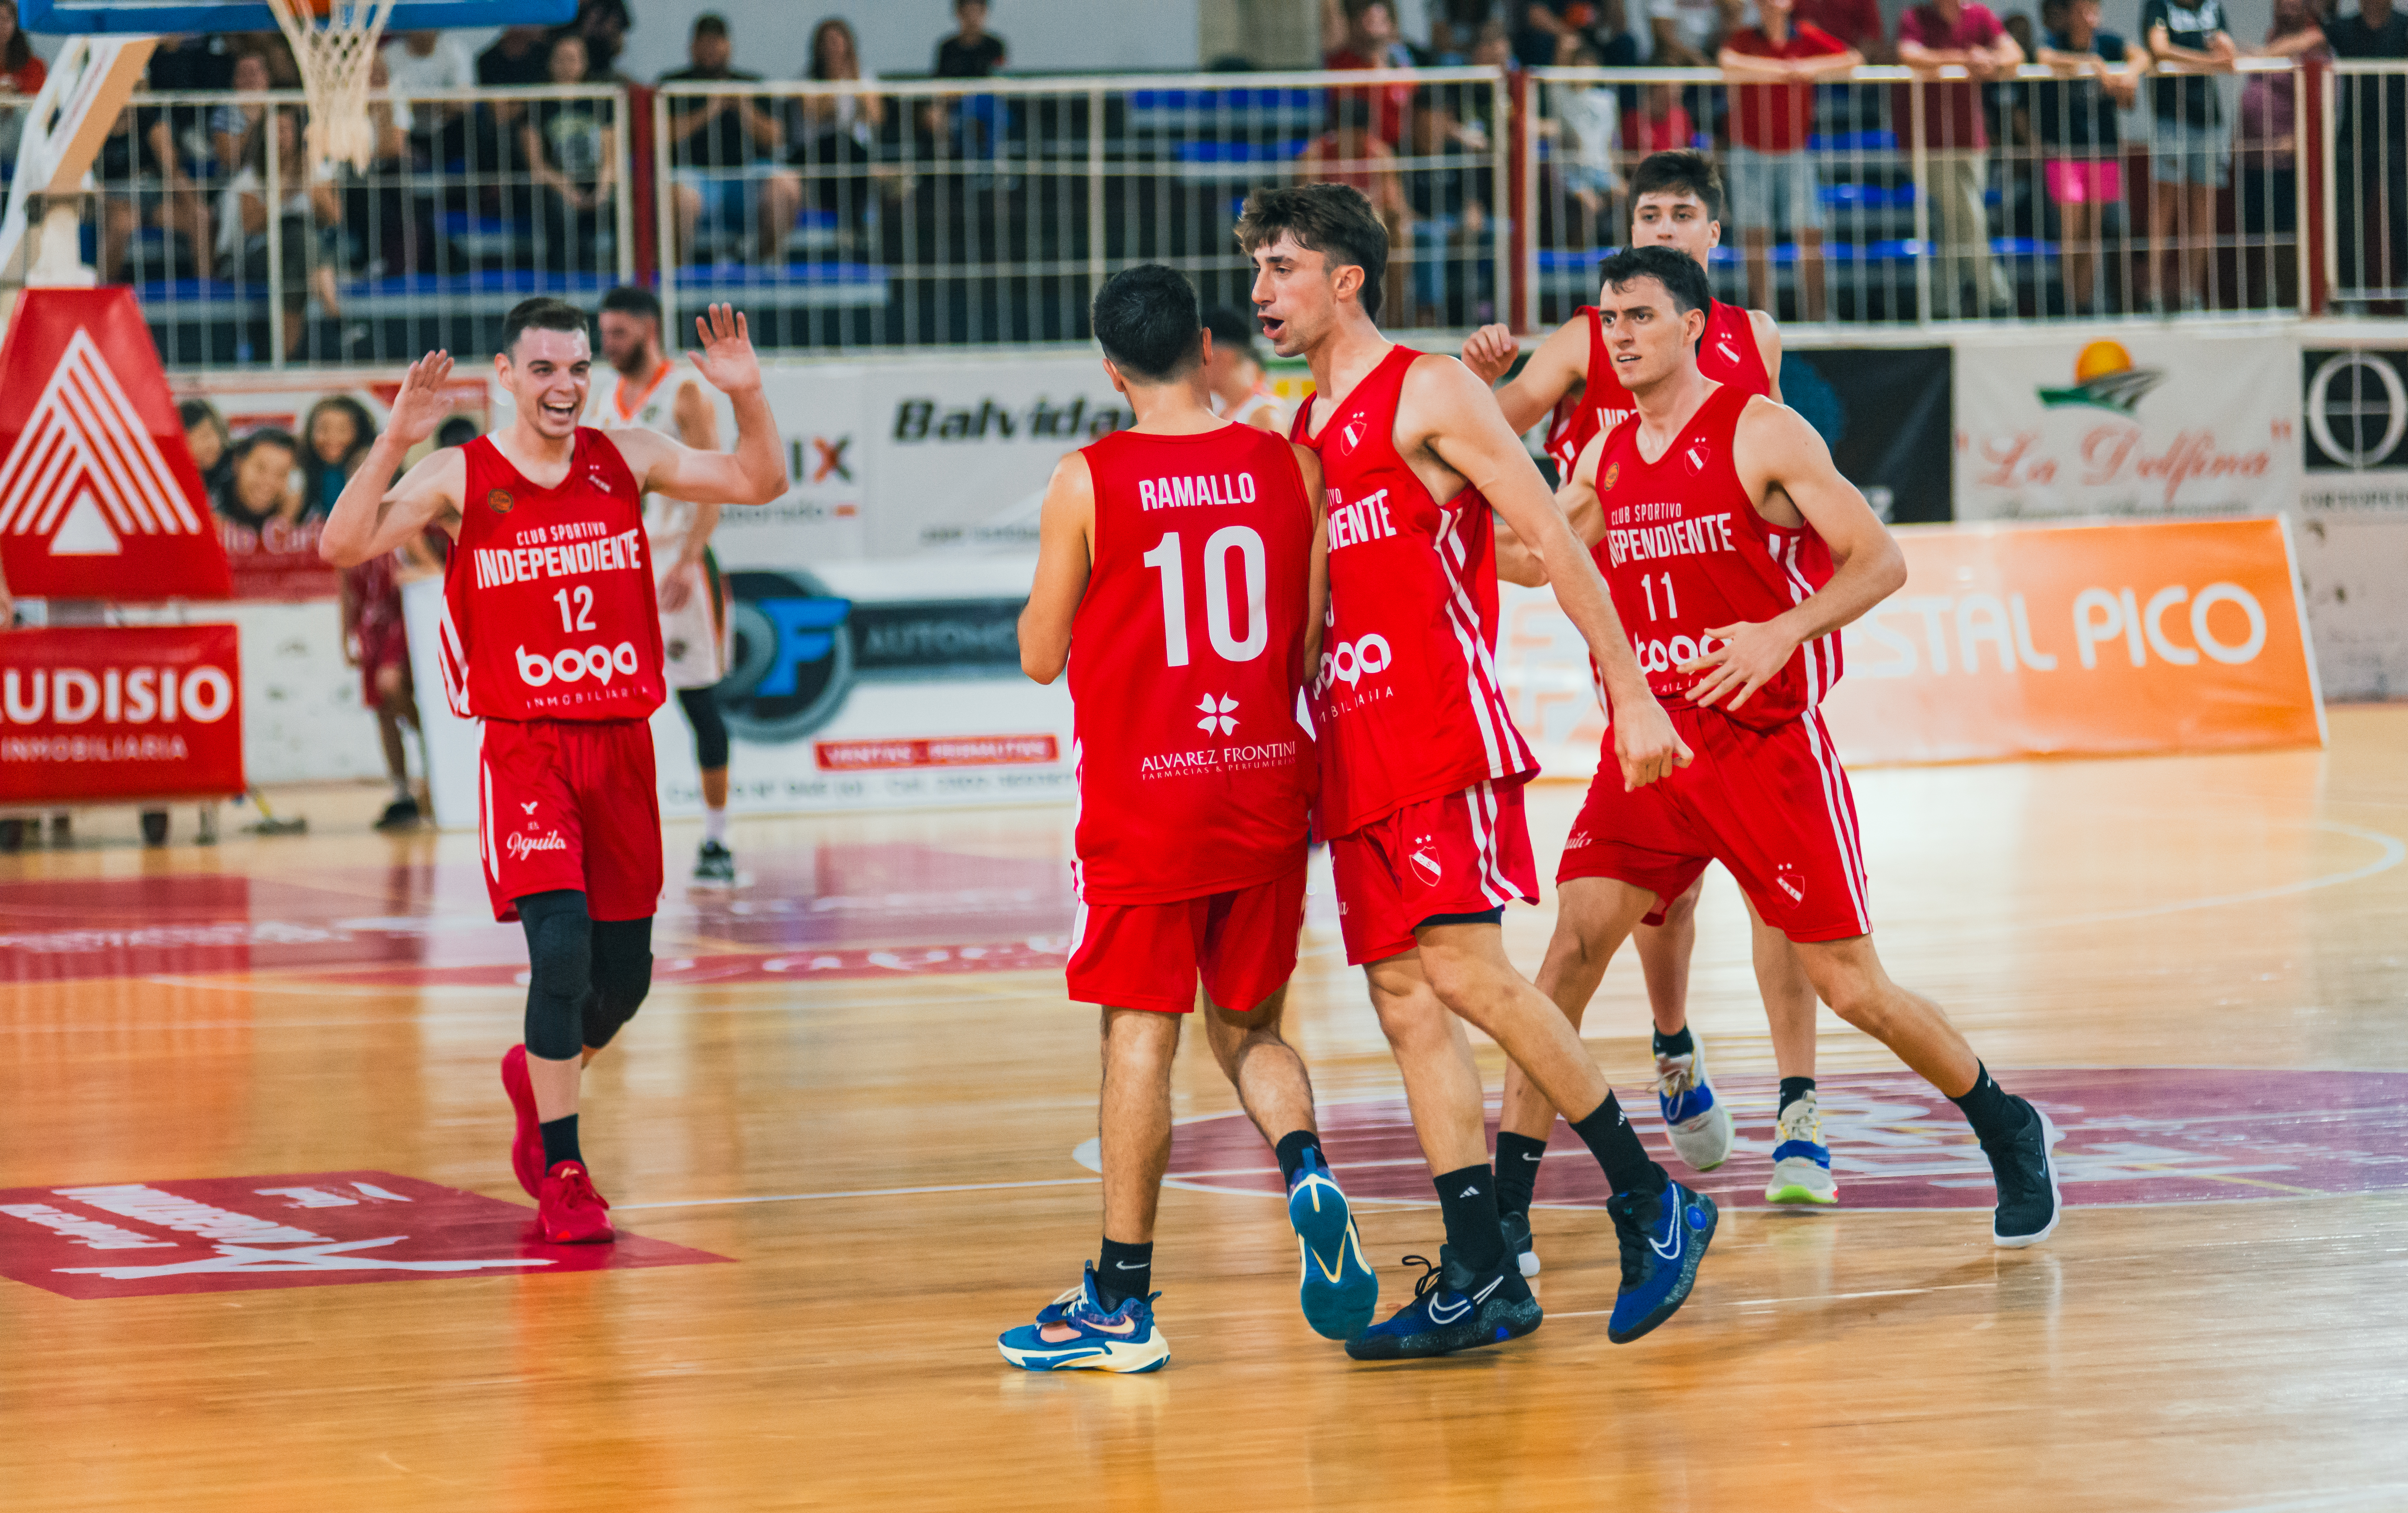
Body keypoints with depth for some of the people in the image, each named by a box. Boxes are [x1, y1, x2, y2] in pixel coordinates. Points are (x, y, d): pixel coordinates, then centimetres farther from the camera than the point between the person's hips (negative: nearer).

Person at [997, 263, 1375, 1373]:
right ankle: (1308, 1175, -12)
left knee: (1140, 1035, 1)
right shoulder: (1291, 467, 1)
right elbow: (1319, 645, 4)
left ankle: (1123, 1302, 4)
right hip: (1267, 784, 3)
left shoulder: (1088, 483, -8)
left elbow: (1041, 657, -1)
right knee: (1249, 1027, 17)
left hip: (1145, 795, -3)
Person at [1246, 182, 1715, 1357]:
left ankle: (1650, 1203, -7)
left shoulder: (1429, 392, -4)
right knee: (1402, 999, 2)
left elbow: (1553, 539, -8)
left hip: (1444, 732, -8)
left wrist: (1629, 692, -13)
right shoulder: (1301, 431, 20)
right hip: (1353, 752, 8)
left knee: (1463, 967, -18)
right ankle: (1481, 1280, 2)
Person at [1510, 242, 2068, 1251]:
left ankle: (2009, 1134, 22)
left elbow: (1880, 561, -11)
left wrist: (1783, 634, -26)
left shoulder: (1763, 434, -8)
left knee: (1851, 988, -2)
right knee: (1573, 946, -11)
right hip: (1650, 743, 5)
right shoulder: (1605, 461, 9)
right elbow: (1533, 558, 25)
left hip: (1767, 745, -5)